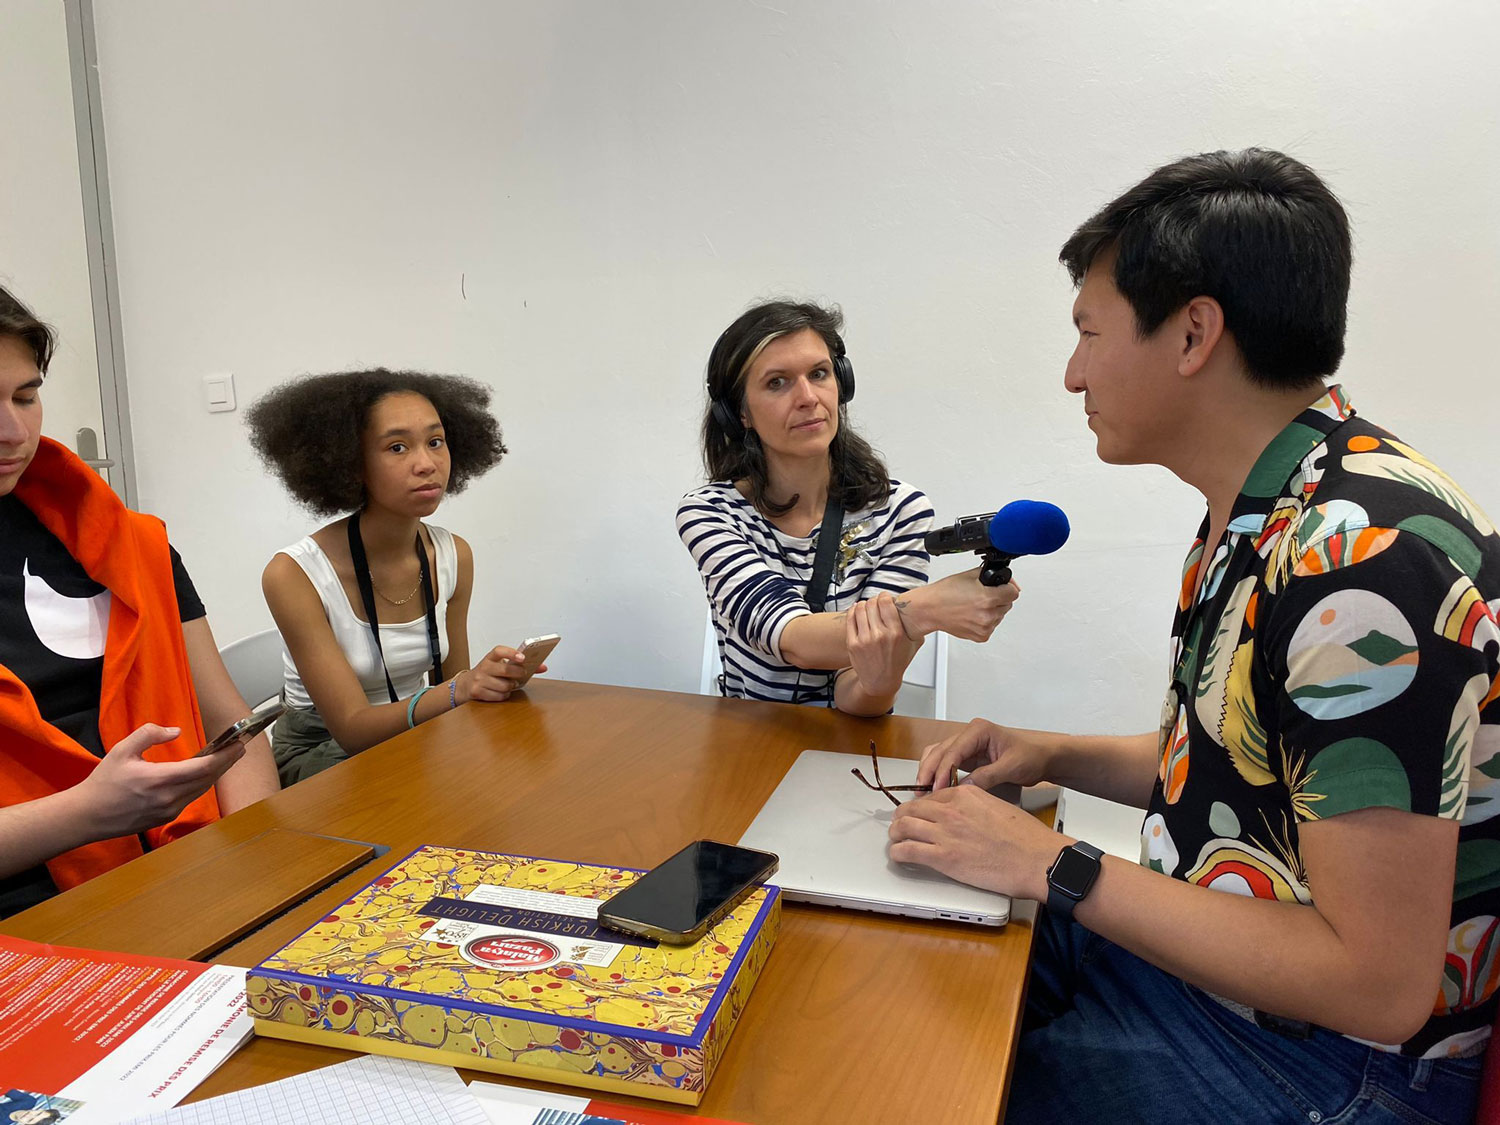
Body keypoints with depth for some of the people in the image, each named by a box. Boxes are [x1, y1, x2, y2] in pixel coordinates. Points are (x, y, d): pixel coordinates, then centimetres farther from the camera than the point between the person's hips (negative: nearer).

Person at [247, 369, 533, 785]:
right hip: (316, 753, -5)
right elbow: (352, 728, -22)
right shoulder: (294, 574, -20)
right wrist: (459, 690, -39)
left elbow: (449, 683, 4)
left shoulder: (454, 556, -4)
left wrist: (493, 680, -19)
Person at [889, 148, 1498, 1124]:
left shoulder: (1361, 560, -29)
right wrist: (1054, 757, 2)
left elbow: (1376, 984, -28)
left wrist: (1057, 868, -22)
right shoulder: (1257, 516, 4)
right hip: (1188, 949, 9)